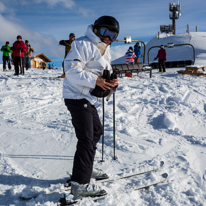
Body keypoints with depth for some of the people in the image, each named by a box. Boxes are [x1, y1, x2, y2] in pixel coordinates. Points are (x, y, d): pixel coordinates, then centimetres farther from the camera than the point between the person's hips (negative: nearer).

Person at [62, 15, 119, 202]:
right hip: (77, 97, -10)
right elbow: (72, 70, -23)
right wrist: (95, 80, -30)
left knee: (97, 131, 21)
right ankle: (80, 184, -9)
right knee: (87, 139, -14)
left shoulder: (105, 49, 17)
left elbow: (103, 74, 20)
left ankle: (86, 168, 37)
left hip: (88, 98, 10)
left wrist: (111, 82, -2)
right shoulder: (83, 45, -14)